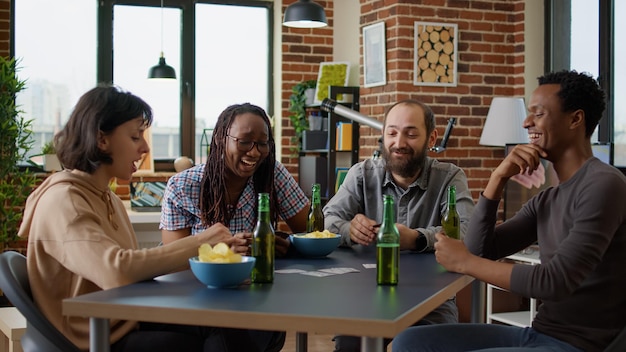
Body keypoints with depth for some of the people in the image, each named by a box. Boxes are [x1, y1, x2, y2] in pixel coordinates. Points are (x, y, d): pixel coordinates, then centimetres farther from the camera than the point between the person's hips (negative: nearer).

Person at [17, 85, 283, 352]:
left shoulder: (108, 199, 14)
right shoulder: (62, 200, -15)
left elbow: (137, 267, 6)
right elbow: (116, 270, -31)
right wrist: (198, 242, -24)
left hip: (127, 324, 8)